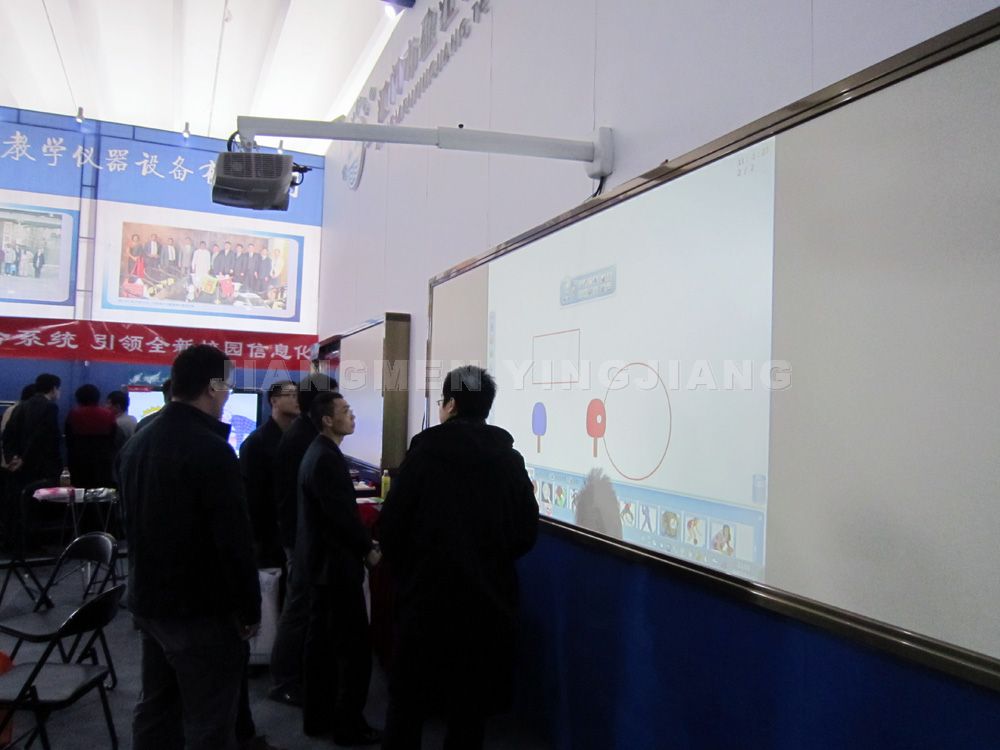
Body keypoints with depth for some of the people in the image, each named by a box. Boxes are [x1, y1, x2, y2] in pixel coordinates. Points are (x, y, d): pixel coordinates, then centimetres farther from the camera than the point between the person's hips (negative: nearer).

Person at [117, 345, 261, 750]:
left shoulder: (136, 443, 9)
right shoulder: (212, 449, -21)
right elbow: (234, 539, -22)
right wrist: (250, 609, -12)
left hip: (148, 601, 9)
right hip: (201, 609, -9)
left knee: (155, 708, 20)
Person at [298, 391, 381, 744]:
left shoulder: (317, 452, 10)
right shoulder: (327, 458, -22)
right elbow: (342, 515, -23)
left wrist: (362, 542, 12)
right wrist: (368, 549, -10)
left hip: (321, 560, 10)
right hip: (336, 563, -10)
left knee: (321, 641, 17)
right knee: (355, 648, 1)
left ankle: (317, 717, 28)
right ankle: (349, 726, 12)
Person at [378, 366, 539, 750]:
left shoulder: (426, 449, -9)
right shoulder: (510, 458, 0)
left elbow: (391, 524, -10)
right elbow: (526, 533, 3)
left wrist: (404, 571, 8)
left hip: (427, 593, -2)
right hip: (488, 597, 3)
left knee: (408, 700, 13)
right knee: (471, 705, 15)